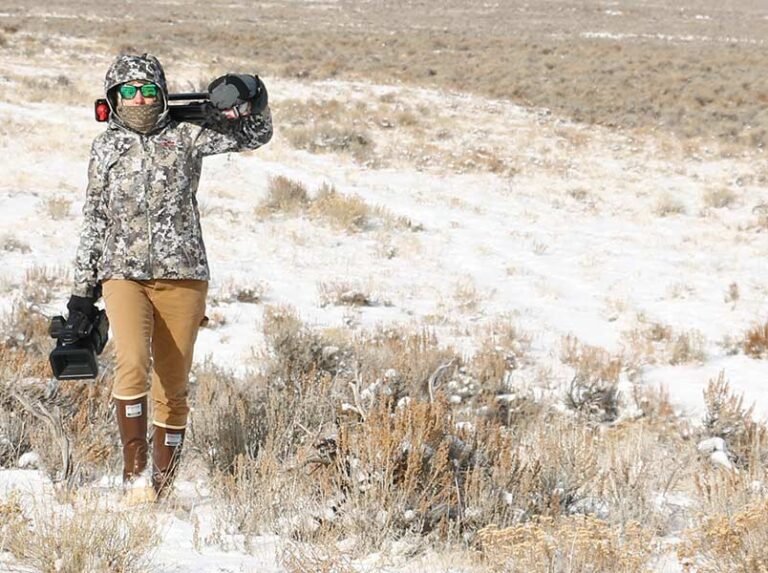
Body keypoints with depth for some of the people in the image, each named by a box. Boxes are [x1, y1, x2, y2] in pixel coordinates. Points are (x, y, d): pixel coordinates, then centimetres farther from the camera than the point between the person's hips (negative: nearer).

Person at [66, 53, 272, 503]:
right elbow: (94, 221, 15)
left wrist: (250, 99, -15)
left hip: (182, 275, 0)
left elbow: (255, 136, 7)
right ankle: (135, 470, -16)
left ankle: (162, 482, 18)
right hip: (124, 275, 0)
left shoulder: (187, 135, 4)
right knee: (132, 364, -24)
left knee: (173, 385, 4)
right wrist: (83, 290, 15)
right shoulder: (106, 148, 9)